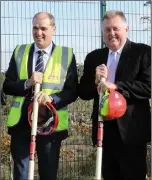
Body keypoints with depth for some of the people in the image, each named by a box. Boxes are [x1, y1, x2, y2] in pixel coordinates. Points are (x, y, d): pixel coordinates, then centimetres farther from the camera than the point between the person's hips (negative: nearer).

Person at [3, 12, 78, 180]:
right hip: (21, 123, 2)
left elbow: (72, 91, -2)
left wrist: (52, 98, -21)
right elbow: (7, 86, 5)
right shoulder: (19, 52, 9)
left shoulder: (67, 55, 1)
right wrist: (27, 83, -14)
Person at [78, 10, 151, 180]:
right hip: (104, 128, 5)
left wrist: (116, 86, -21)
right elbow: (83, 93, 9)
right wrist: (96, 81, -11)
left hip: (131, 130, -5)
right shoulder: (94, 57, 11)